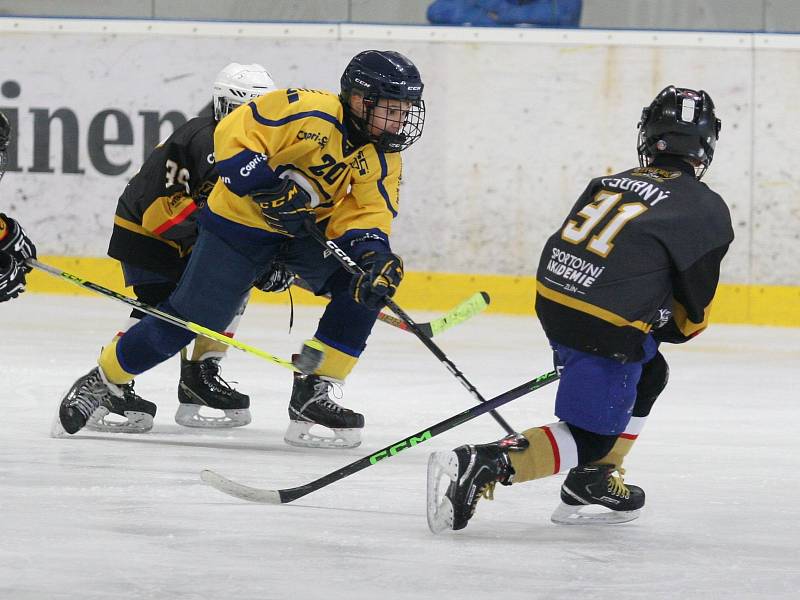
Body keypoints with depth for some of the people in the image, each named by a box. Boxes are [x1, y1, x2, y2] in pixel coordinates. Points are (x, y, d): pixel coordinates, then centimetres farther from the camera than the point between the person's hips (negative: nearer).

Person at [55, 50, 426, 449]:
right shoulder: (306, 111, -27)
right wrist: (271, 187, -33)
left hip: (312, 229, 6)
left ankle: (313, 394, -9)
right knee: (189, 318, -8)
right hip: (242, 221, -6)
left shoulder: (381, 156, -7)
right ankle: (101, 381, 15)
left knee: (368, 281, -17)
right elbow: (233, 136, -25)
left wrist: (373, 253, -32)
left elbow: (366, 213, -12)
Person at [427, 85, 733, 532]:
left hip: (553, 304, 7)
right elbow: (694, 305, 4)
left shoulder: (608, 184, 18)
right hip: (604, 329, -7)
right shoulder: (707, 210, 1)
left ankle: (594, 482, 25)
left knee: (649, 376, 28)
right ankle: (481, 466, -20)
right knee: (589, 439, 0)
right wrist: (679, 327, 26)